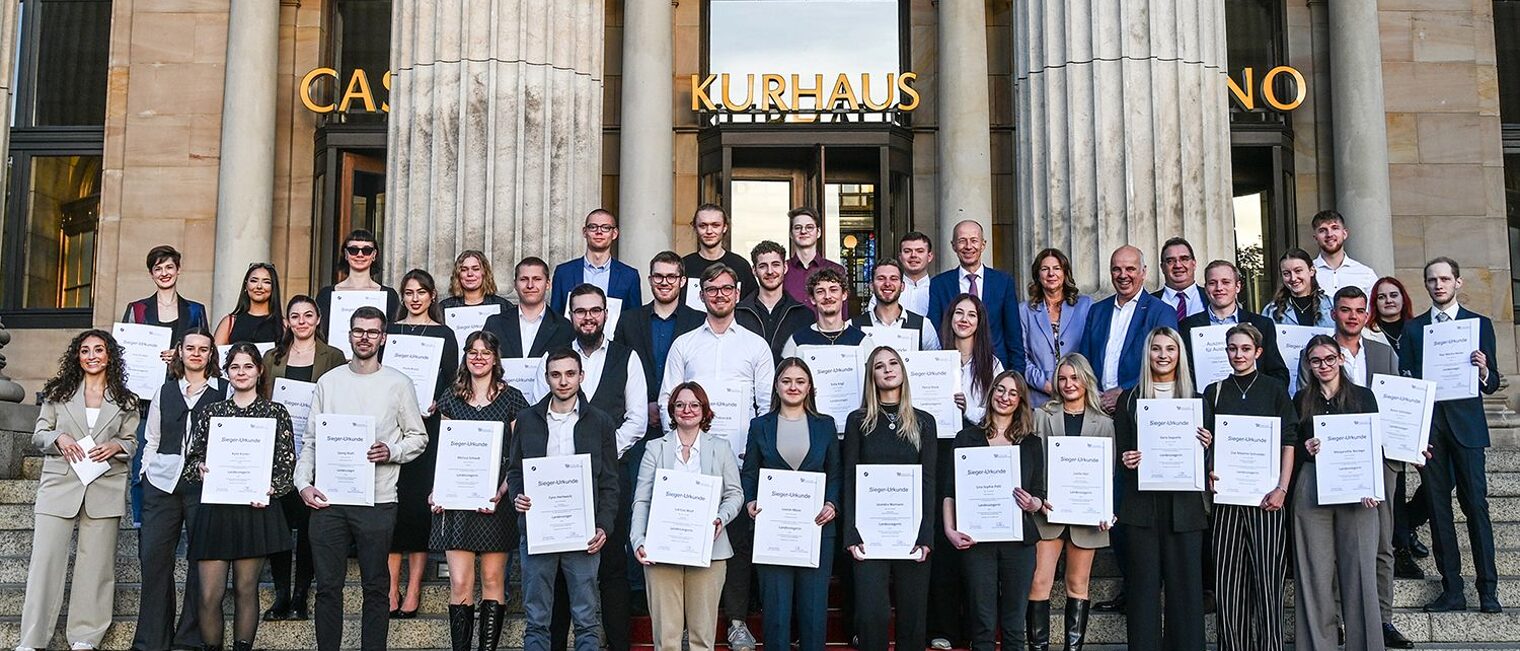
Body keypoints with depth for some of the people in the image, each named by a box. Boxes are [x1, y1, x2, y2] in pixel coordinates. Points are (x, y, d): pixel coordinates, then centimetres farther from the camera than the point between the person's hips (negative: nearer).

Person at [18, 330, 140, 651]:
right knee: (45, 560, -4)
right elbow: (38, 434, 10)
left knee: (95, 564, 3)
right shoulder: (58, 392, 11)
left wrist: (116, 446, -9)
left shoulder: (125, 401, 10)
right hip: (59, 486, 0)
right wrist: (59, 438, -10)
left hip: (105, 490, 0)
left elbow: (132, 442, 12)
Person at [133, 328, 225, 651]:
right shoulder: (164, 392, 16)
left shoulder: (224, 392, 5)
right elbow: (151, 440, 19)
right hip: (162, 481, 3)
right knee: (153, 557, 1)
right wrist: (146, 470, 9)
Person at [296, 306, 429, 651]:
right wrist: (304, 482, -1)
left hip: (377, 500, -2)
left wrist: (391, 452, -12)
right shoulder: (329, 381, 10)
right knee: (327, 585, 5)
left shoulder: (398, 383, 3)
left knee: (375, 586, 4)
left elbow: (418, 437, 6)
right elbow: (311, 440, 11)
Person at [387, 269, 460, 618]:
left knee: (421, 501, -3)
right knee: (392, 501, -3)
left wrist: (436, 404, -13)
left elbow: (452, 382, 4)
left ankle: (413, 589, 2)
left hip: (428, 426, -2)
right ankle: (391, 588, 2)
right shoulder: (389, 331, 14)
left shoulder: (444, 335, 8)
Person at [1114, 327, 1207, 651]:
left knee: (1185, 584, 2)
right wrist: (1126, 461, -13)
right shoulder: (1130, 400, 8)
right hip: (1142, 504, 0)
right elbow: (1120, 452, 8)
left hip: (1184, 504, 1)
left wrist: (1206, 446, -9)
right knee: (1144, 585, 2)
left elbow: (1206, 449, 12)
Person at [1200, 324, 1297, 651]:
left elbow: (1289, 440, 3)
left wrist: (1282, 489, -8)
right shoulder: (1215, 392, 13)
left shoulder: (1274, 388, 7)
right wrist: (1209, 472, -7)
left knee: (1267, 575, -6)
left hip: (1266, 495, -2)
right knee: (1227, 578, 0)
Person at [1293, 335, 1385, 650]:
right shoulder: (1301, 400, 11)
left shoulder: (1362, 396, 7)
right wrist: (1306, 449, -10)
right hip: (1311, 491, 1)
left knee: (1358, 568, -1)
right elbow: (1291, 449, 13)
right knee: (1315, 572, 1)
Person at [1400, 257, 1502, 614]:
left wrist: (1483, 372, -16)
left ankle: (1488, 589, 1)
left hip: (1466, 424, -1)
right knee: (1438, 507, 2)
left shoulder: (1479, 324, 9)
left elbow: (1492, 383, 6)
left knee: (1476, 504, -5)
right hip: (1428, 424, 1)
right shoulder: (1412, 328, 12)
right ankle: (1452, 589, 8)